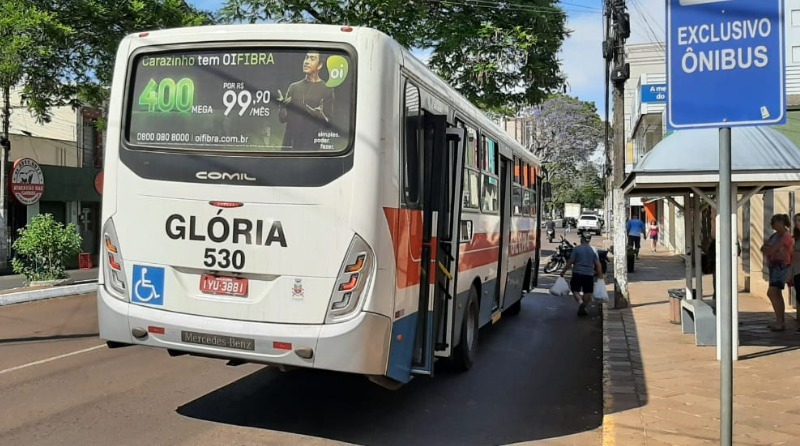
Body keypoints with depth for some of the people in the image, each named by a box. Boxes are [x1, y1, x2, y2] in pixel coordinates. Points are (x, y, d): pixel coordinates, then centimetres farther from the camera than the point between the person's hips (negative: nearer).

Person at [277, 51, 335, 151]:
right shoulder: (294, 87, 12)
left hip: (311, 146, -3)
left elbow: (326, 122, -3)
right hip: (289, 144, 3)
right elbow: (283, 118, 7)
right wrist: (282, 106, -13)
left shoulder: (327, 89, 0)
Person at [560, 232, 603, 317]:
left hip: (577, 273, -2)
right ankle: (582, 308, 11)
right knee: (588, 292, 12)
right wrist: (600, 275, 9)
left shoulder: (577, 248, -6)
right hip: (589, 274, 2)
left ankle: (580, 301, -16)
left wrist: (563, 271, 0)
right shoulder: (593, 250, 2)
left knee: (575, 289, 11)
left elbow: (570, 262, -8)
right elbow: (598, 264, 1)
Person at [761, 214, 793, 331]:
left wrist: (767, 249, 1)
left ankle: (780, 322, -15)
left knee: (771, 293, -17)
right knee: (777, 294, 11)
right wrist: (770, 250, -9)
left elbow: (772, 250, -19)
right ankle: (780, 322, 16)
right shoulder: (775, 235, 14)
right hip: (773, 265, 9)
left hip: (781, 266, -9)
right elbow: (763, 248, 10)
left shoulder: (786, 236, -13)